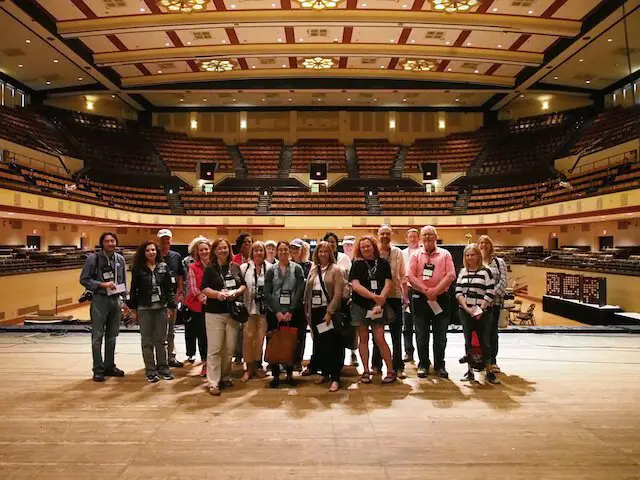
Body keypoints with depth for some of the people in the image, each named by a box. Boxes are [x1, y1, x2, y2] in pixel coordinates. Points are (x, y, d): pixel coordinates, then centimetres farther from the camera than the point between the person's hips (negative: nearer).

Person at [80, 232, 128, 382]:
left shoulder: (120, 259, 5)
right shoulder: (93, 258, -7)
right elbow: (83, 279, -6)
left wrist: (124, 300, 10)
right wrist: (103, 284, -17)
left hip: (116, 300, 4)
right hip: (100, 300, -4)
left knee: (112, 336, 13)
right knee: (98, 337, 3)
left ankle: (110, 366, 25)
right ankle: (98, 370, 13)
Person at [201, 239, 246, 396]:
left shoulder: (236, 267, 9)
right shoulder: (210, 269, -2)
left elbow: (243, 285, 10)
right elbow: (204, 289, -8)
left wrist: (236, 292, -11)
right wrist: (217, 294, -25)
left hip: (233, 312, 4)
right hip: (215, 313, -4)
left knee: (229, 348, 11)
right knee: (214, 348, -3)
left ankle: (225, 377, 26)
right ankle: (213, 383, 2)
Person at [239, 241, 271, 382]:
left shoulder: (270, 268, -2)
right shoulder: (244, 267, -1)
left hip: (264, 308, 1)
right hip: (249, 307, -1)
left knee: (260, 337, 10)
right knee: (248, 337, 1)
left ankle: (257, 365, 26)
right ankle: (248, 368, 14)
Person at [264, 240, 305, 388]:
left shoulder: (297, 269, 3)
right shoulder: (271, 270, 6)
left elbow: (299, 291, -3)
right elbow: (267, 293, -1)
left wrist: (290, 311, -11)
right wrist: (277, 312, -11)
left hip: (292, 312, 0)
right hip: (275, 312, 1)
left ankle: (289, 374, 17)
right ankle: (275, 375, 12)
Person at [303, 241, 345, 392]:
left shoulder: (335, 269, -4)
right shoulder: (313, 270, 12)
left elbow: (338, 294, -11)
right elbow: (307, 291, 14)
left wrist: (329, 312, -17)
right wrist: (307, 310, 7)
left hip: (329, 311, -5)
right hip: (315, 311, 5)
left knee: (332, 344, -4)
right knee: (319, 344, 10)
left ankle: (335, 378, 3)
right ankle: (325, 373, 25)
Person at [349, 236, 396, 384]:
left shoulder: (383, 263, 2)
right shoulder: (357, 265, 0)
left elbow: (388, 284, -5)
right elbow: (355, 285, -12)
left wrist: (379, 302, -17)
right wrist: (375, 296, -22)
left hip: (378, 306, -1)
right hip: (360, 306, 1)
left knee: (379, 339, -5)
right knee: (363, 338, 6)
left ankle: (390, 371, 7)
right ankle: (366, 371, 16)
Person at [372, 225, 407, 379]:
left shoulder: (397, 252, 0)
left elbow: (403, 275, 4)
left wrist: (405, 296, 1)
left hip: (395, 296, 0)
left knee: (396, 333, 5)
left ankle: (398, 367, 15)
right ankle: (376, 364, 25)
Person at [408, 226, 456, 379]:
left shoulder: (445, 254, 4)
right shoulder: (416, 255, 5)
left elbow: (450, 275, -6)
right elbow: (411, 276, -5)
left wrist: (436, 290, -17)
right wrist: (426, 290, -17)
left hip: (441, 298, 0)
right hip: (420, 298, 0)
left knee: (440, 335, 7)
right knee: (421, 335, 7)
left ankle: (439, 365, 19)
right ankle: (423, 365, 18)